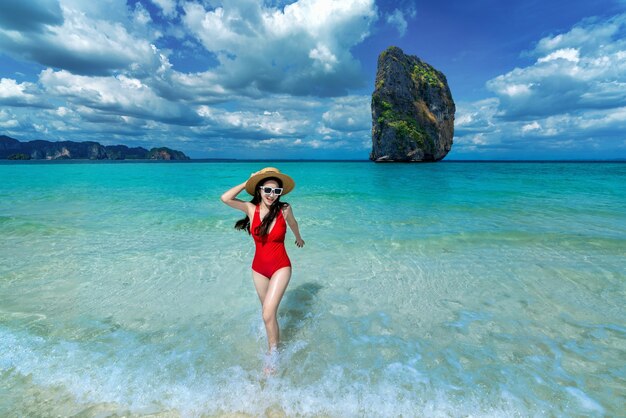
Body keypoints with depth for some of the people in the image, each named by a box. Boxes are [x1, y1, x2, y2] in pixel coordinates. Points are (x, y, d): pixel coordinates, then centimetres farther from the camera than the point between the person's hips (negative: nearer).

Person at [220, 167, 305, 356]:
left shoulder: (284, 209, -15)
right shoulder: (252, 208, -11)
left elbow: (293, 223, 7)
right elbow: (225, 198, -25)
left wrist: (298, 238, 25)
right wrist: (247, 183, -17)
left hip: (280, 267, -3)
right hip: (259, 268, 3)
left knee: (268, 314, -12)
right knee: (268, 310, 23)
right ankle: (274, 338, 53)